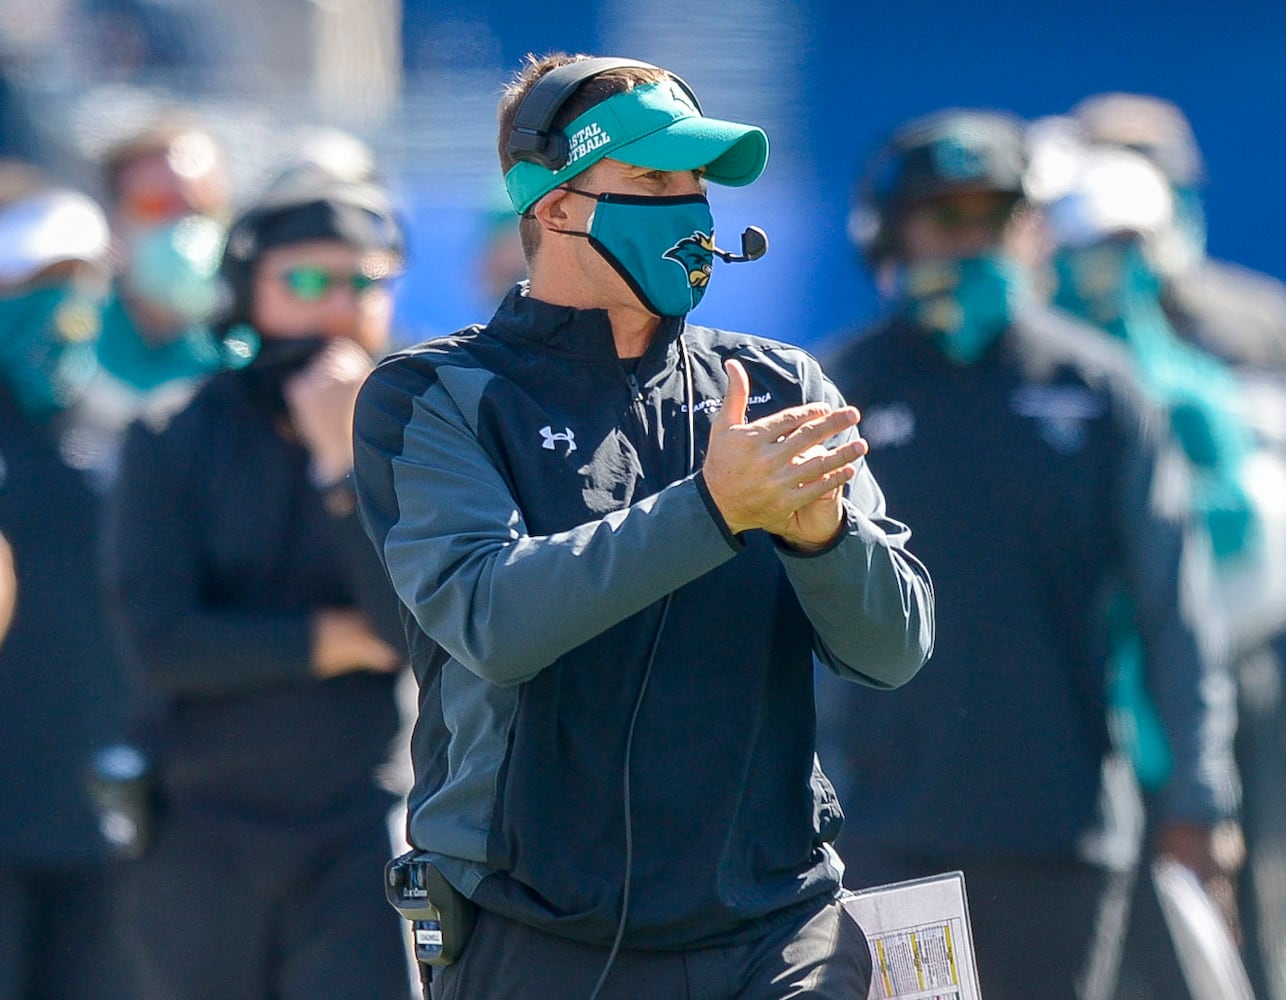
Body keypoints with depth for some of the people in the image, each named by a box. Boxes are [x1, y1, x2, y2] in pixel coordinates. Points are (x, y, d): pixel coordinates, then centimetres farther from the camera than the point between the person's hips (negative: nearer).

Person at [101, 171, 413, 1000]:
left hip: (363, 833, -1)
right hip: (200, 832, 1)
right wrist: (339, 641, -8)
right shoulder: (173, 442, 2)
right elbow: (160, 641, -9)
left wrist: (347, 463, -15)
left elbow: (423, 630, -11)